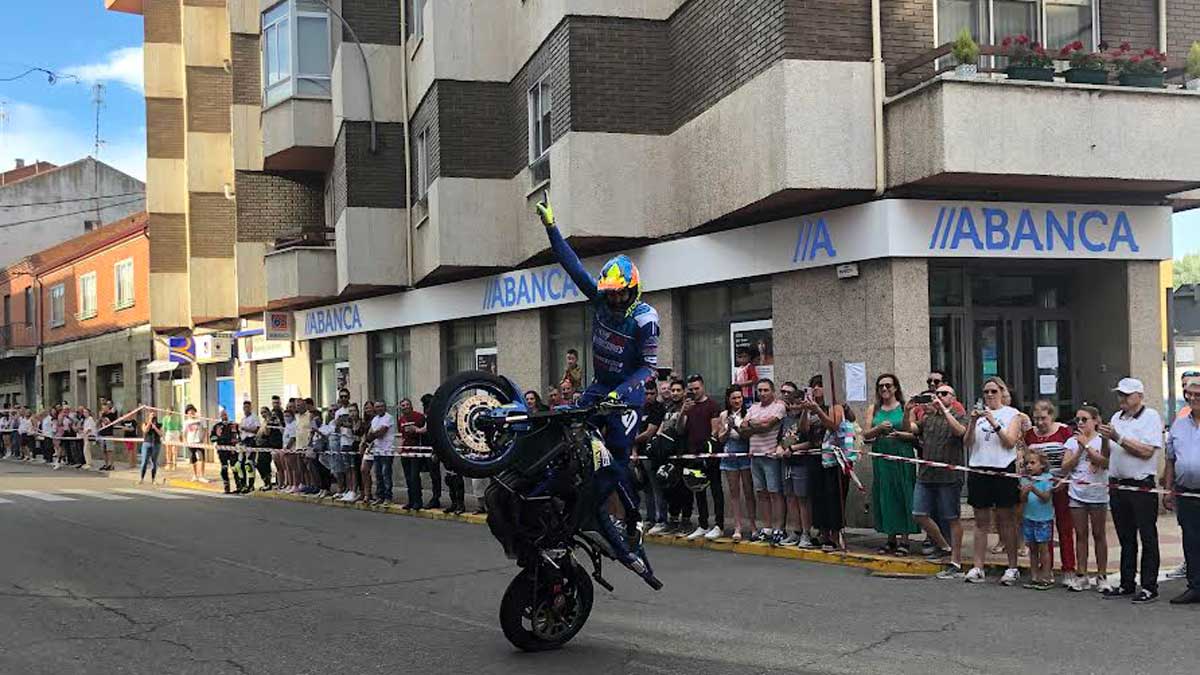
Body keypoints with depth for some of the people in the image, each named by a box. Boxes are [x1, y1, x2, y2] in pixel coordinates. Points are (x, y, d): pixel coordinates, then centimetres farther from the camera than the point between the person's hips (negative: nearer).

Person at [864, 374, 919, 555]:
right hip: (881, 457, 3)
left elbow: (913, 433, -4)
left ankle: (904, 539, 2)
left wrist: (899, 434, -20)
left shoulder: (905, 407, 1)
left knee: (902, 495, -4)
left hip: (902, 457, -3)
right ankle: (891, 538, 14)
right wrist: (879, 428, -14)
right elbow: (866, 435, 3)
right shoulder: (873, 409, 10)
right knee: (884, 496, 5)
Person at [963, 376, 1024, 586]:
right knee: (981, 521, 5)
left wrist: (995, 424, -17)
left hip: (1003, 470, -3)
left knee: (1006, 521, 3)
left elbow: (1010, 442, -8)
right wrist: (973, 422, -11)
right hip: (979, 469, 3)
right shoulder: (979, 413, 12)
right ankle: (978, 568, 6)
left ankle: (1013, 568, 10)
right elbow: (967, 443, 4)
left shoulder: (1012, 414, 4)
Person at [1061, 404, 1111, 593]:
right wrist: (1079, 449, -10)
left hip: (1098, 493, -3)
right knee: (1080, 535, 6)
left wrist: (1086, 445, -17)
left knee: (1099, 534, 4)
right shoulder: (1072, 441, 6)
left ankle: (1102, 576, 11)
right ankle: (1081, 576, 11)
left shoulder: (1103, 441, -3)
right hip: (1077, 494, 3)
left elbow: (1105, 462, -18)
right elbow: (1065, 467, -1)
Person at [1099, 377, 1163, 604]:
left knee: (1148, 538, -1)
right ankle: (1127, 585, 21)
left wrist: (1118, 438, -17)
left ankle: (1149, 587, 4)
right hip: (1118, 485, 7)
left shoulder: (1151, 416, -5)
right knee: (1126, 539, 13)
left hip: (1142, 487, -7)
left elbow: (1146, 451, -17)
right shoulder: (1116, 418, 14)